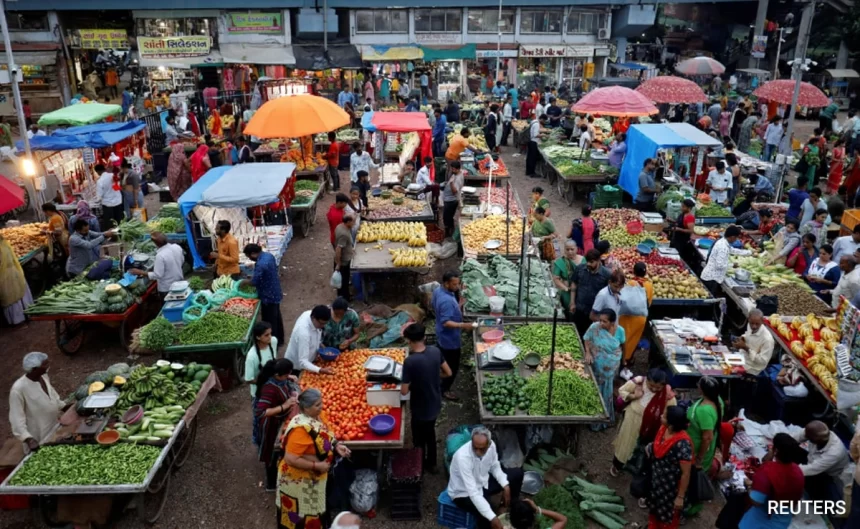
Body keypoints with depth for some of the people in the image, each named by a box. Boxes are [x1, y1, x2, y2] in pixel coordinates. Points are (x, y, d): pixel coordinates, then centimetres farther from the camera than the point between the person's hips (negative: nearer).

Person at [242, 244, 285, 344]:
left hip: (268, 296, -10)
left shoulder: (260, 264, -30)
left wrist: (245, 281, -4)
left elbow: (254, 282, -24)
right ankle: (279, 339, 37)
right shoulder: (269, 255, -1)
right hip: (275, 292, 10)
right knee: (276, 317, 22)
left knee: (269, 321, 4)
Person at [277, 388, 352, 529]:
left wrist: (337, 446, -7)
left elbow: (325, 436, 11)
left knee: (313, 509, 25)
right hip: (299, 479, -8)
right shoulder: (300, 429, -33)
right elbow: (290, 459, -32)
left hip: (314, 476, 8)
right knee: (300, 514, 12)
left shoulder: (316, 416, -6)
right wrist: (316, 466, -26)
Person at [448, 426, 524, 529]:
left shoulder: (491, 445, -19)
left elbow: (495, 466, 4)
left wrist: (505, 485, -9)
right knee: (486, 516, -33)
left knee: (517, 473, 6)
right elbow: (473, 492, -38)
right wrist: (492, 517, -41)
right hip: (464, 493, -7)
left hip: (482, 481, 7)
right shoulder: (462, 457, -38)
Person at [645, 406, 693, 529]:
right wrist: (650, 449, -6)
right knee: (654, 507, 30)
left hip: (671, 487, -7)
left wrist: (680, 497, -18)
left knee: (668, 515, 19)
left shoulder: (682, 444, -35)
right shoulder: (663, 429, -11)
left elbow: (686, 473, -25)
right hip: (657, 481, 7)